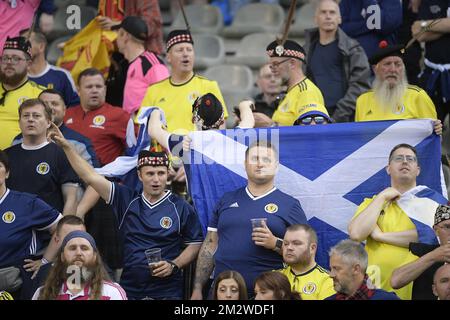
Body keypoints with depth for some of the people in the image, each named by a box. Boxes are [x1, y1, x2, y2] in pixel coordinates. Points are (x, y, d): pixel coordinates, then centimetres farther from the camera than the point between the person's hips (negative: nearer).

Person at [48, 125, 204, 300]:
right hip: (129, 290, 2)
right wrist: (66, 146, -4)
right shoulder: (126, 200, 5)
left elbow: (195, 244, 4)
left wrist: (173, 265, -11)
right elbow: (91, 177, 2)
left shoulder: (182, 208, 0)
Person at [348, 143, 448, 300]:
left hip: (415, 286, -2)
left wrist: (380, 235, -8)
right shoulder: (372, 203, 14)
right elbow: (356, 234, -5)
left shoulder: (432, 199, 4)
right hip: (375, 287, 2)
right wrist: (381, 197, -2)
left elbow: (431, 234, -15)